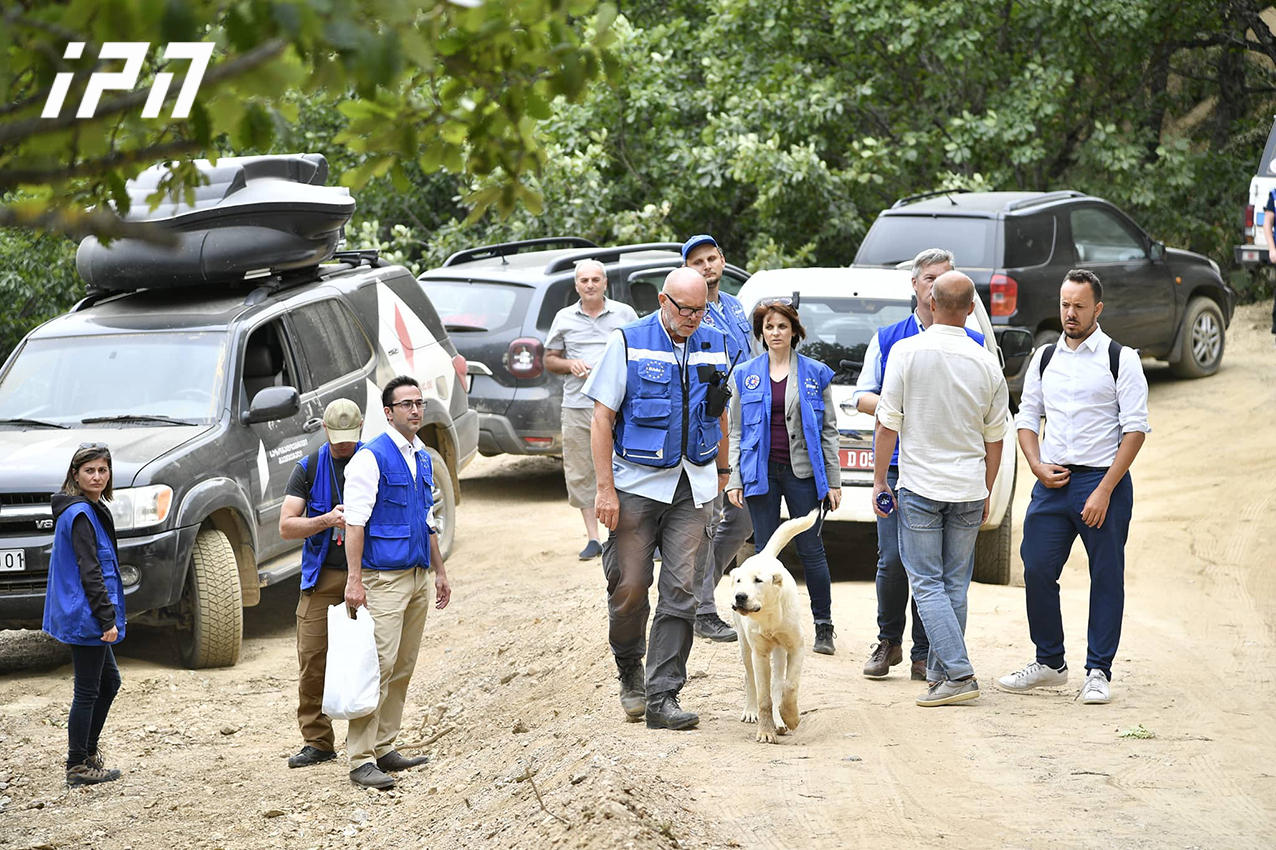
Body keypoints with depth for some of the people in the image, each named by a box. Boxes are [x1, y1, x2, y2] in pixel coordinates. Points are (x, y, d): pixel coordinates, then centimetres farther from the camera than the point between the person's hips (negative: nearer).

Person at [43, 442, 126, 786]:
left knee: (109, 682, 20)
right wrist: (108, 618, -23)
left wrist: (108, 616, 21)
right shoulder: (80, 515, -18)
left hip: (83, 616, 11)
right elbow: (89, 572, -22)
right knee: (87, 691, -2)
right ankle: (77, 767, 6)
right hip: (85, 617, -11)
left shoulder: (91, 510, 14)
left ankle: (88, 752, 29)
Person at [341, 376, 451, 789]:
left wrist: (439, 572, 23)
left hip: (417, 578, 8)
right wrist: (354, 579, -20)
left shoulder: (422, 457, 15)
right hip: (384, 580, -8)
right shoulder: (371, 457, -10)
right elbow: (355, 522, -14)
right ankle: (361, 759, -12)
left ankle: (384, 748, 17)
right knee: (379, 665, -12)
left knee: (402, 669, 10)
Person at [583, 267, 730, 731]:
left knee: (681, 591, -3)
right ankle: (630, 671, 27)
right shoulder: (629, 343, -3)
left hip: (692, 486, 3)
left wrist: (722, 475, 16)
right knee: (630, 584, 0)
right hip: (637, 483, -3)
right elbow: (602, 418, -5)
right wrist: (605, 488, -11)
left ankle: (662, 697, -1)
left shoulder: (714, 346, 9)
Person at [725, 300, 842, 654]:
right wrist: (734, 479, 2)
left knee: (811, 548, -1)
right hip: (761, 471, 1)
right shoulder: (746, 375, 8)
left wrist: (833, 480, 1)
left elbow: (828, 430, 5)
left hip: (802, 471, -1)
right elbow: (736, 431, 9)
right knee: (765, 549, 3)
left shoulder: (815, 373, 4)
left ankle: (823, 627, 8)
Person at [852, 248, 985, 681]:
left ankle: (923, 654, 8)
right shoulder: (888, 338, 11)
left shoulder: (972, 343, 9)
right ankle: (888, 641, 14)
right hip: (897, 464, 0)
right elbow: (861, 396, 12)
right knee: (893, 560, -5)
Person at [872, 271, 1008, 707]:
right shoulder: (986, 362, 0)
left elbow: (888, 424, -7)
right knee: (955, 584, 12)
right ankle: (939, 671, 18)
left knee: (927, 584, -1)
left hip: (920, 485, -3)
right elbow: (994, 438, 7)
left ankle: (958, 674, -11)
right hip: (969, 488, 3)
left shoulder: (906, 352, -9)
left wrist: (879, 480, 3)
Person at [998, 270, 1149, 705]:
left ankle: (1098, 670, 9)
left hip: (1103, 481, -4)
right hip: (1051, 480, 4)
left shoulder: (1120, 359, -4)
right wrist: (1038, 466, -2)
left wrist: (1104, 490, -14)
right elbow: (1027, 417, 16)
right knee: (1037, 571, 4)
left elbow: (1135, 428, -8)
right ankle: (1049, 662, 19)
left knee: (1106, 578, 1)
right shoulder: (1044, 358, 10)